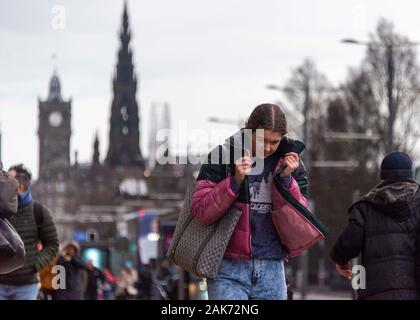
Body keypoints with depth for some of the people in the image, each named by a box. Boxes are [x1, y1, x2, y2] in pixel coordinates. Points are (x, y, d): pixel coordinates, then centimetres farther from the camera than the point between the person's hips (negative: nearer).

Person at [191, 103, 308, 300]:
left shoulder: (289, 162, 7)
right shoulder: (223, 156, -3)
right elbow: (199, 211, -8)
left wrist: (285, 179, -12)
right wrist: (235, 181, -18)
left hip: (271, 270, 4)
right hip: (229, 270, -4)